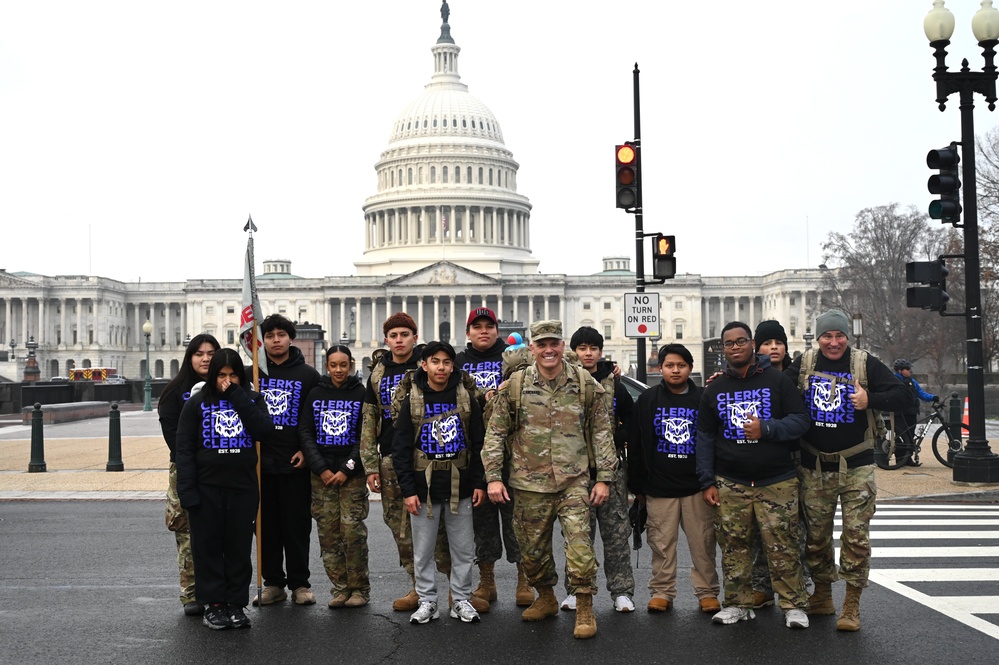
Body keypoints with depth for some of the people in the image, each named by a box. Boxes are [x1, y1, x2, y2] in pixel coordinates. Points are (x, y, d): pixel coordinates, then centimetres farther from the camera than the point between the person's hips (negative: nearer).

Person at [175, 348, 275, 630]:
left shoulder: (252, 401, 7)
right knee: (208, 547, 3)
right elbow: (184, 448, 0)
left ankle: (236, 604, 14)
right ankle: (213, 604, 12)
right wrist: (187, 490, -10)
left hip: (243, 488, 1)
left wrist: (237, 396, -13)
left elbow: (265, 431, -13)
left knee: (240, 548, 6)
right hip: (207, 488, -1)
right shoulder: (198, 403, 3)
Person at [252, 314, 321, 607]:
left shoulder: (308, 375, 5)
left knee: (298, 525, 3)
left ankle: (300, 583, 12)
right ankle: (273, 583, 15)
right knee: (267, 525, 6)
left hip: (296, 463, -2)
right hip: (261, 462, 2)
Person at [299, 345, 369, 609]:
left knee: (353, 529, -7)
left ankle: (359, 589, 3)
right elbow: (306, 433, 5)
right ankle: (340, 588, 9)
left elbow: (366, 437, -2)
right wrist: (321, 469, -6)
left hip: (352, 474, -2)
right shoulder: (315, 394, 8)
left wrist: (346, 470, -10)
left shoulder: (362, 395, 2)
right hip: (321, 474, 3)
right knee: (328, 531, 1)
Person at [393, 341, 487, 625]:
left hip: (459, 487, 1)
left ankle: (461, 599, 20)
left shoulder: (466, 399, 2)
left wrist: (479, 482, -1)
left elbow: (478, 444, 5)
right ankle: (427, 600, 20)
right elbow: (400, 449, -2)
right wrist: (408, 490, -8)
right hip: (424, 487, -1)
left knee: (464, 550, 7)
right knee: (423, 551, 7)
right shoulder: (412, 402, -2)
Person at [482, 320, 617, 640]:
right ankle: (546, 599, 35)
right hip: (529, 484, 1)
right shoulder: (515, 385, 1)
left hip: (574, 482, -1)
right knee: (533, 549, 11)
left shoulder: (585, 384, 2)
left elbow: (602, 432, 6)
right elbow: (495, 433, 5)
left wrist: (604, 477, 1)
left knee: (580, 546, -11)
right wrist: (493, 476, -2)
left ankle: (585, 610, 4)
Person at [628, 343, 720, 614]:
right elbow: (635, 446, 8)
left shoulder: (704, 399, 6)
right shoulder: (647, 400, 7)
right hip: (659, 487, 0)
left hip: (697, 487, 0)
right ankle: (662, 591, 15)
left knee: (703, 543, 2)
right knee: (661, 543, 4)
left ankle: (707, 592, 13)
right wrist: (637, 486, 5)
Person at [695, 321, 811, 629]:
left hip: (777, 481, -3)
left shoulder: (777, 381, 3)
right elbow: (704, 437, 12)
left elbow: (801, 420, -1)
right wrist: (707, 482, 5)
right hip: (730, 484, 3)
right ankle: (738, 603, 15)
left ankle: (793, 605, 4)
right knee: (733, 546, 4)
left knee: (783, 546, -5)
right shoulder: (714, 389, 12)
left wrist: (766, 429, -17)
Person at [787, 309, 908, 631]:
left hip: (856, 466, -2)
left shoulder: (866, 363, -2)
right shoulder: (803, 363, 4)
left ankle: (852, 605, 6)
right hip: (814, 468, 2)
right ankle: (821, 596, 26)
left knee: (856, 535, -3)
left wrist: (870, 401, -18)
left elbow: (901, 395, -2)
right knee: (816, 535, 10)